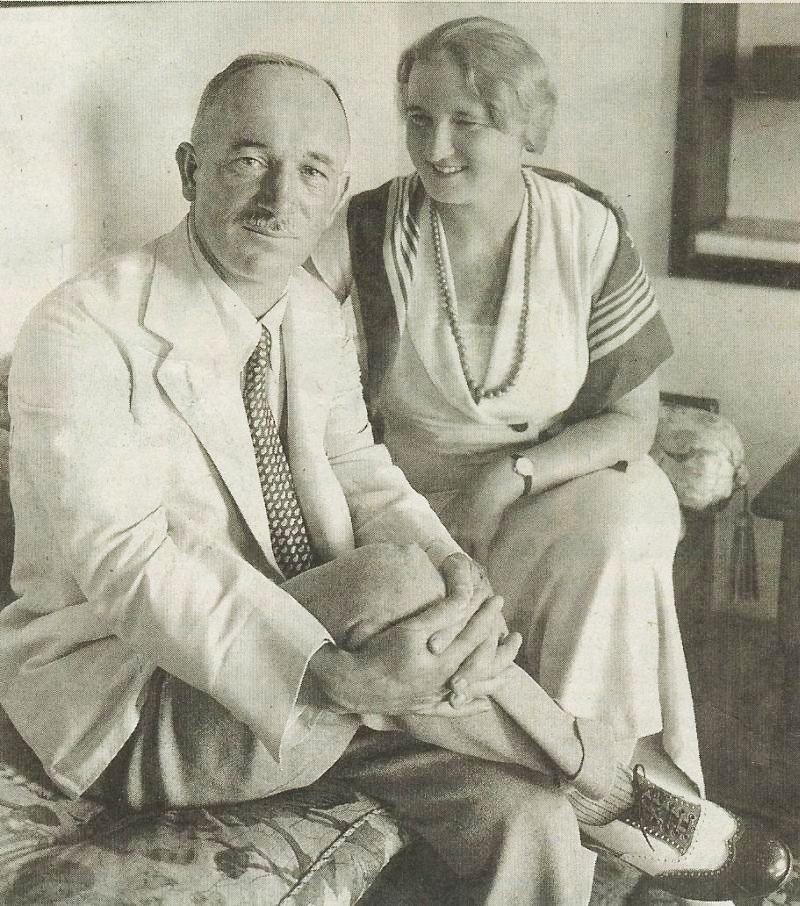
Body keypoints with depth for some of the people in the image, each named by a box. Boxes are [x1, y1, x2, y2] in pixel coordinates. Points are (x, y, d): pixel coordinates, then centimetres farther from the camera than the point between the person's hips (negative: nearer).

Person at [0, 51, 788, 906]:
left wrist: (448, 567, -17)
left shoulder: (315, 312, 5)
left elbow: (360, 473, 7)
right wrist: (335, 679, -39)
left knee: (526, 822, -19)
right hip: (128, 702, -5)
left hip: (314, 652, 6)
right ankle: (636, 810, -8)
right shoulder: (83, 333, -18)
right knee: (393, 580, -31)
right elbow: (128, 565, -26)